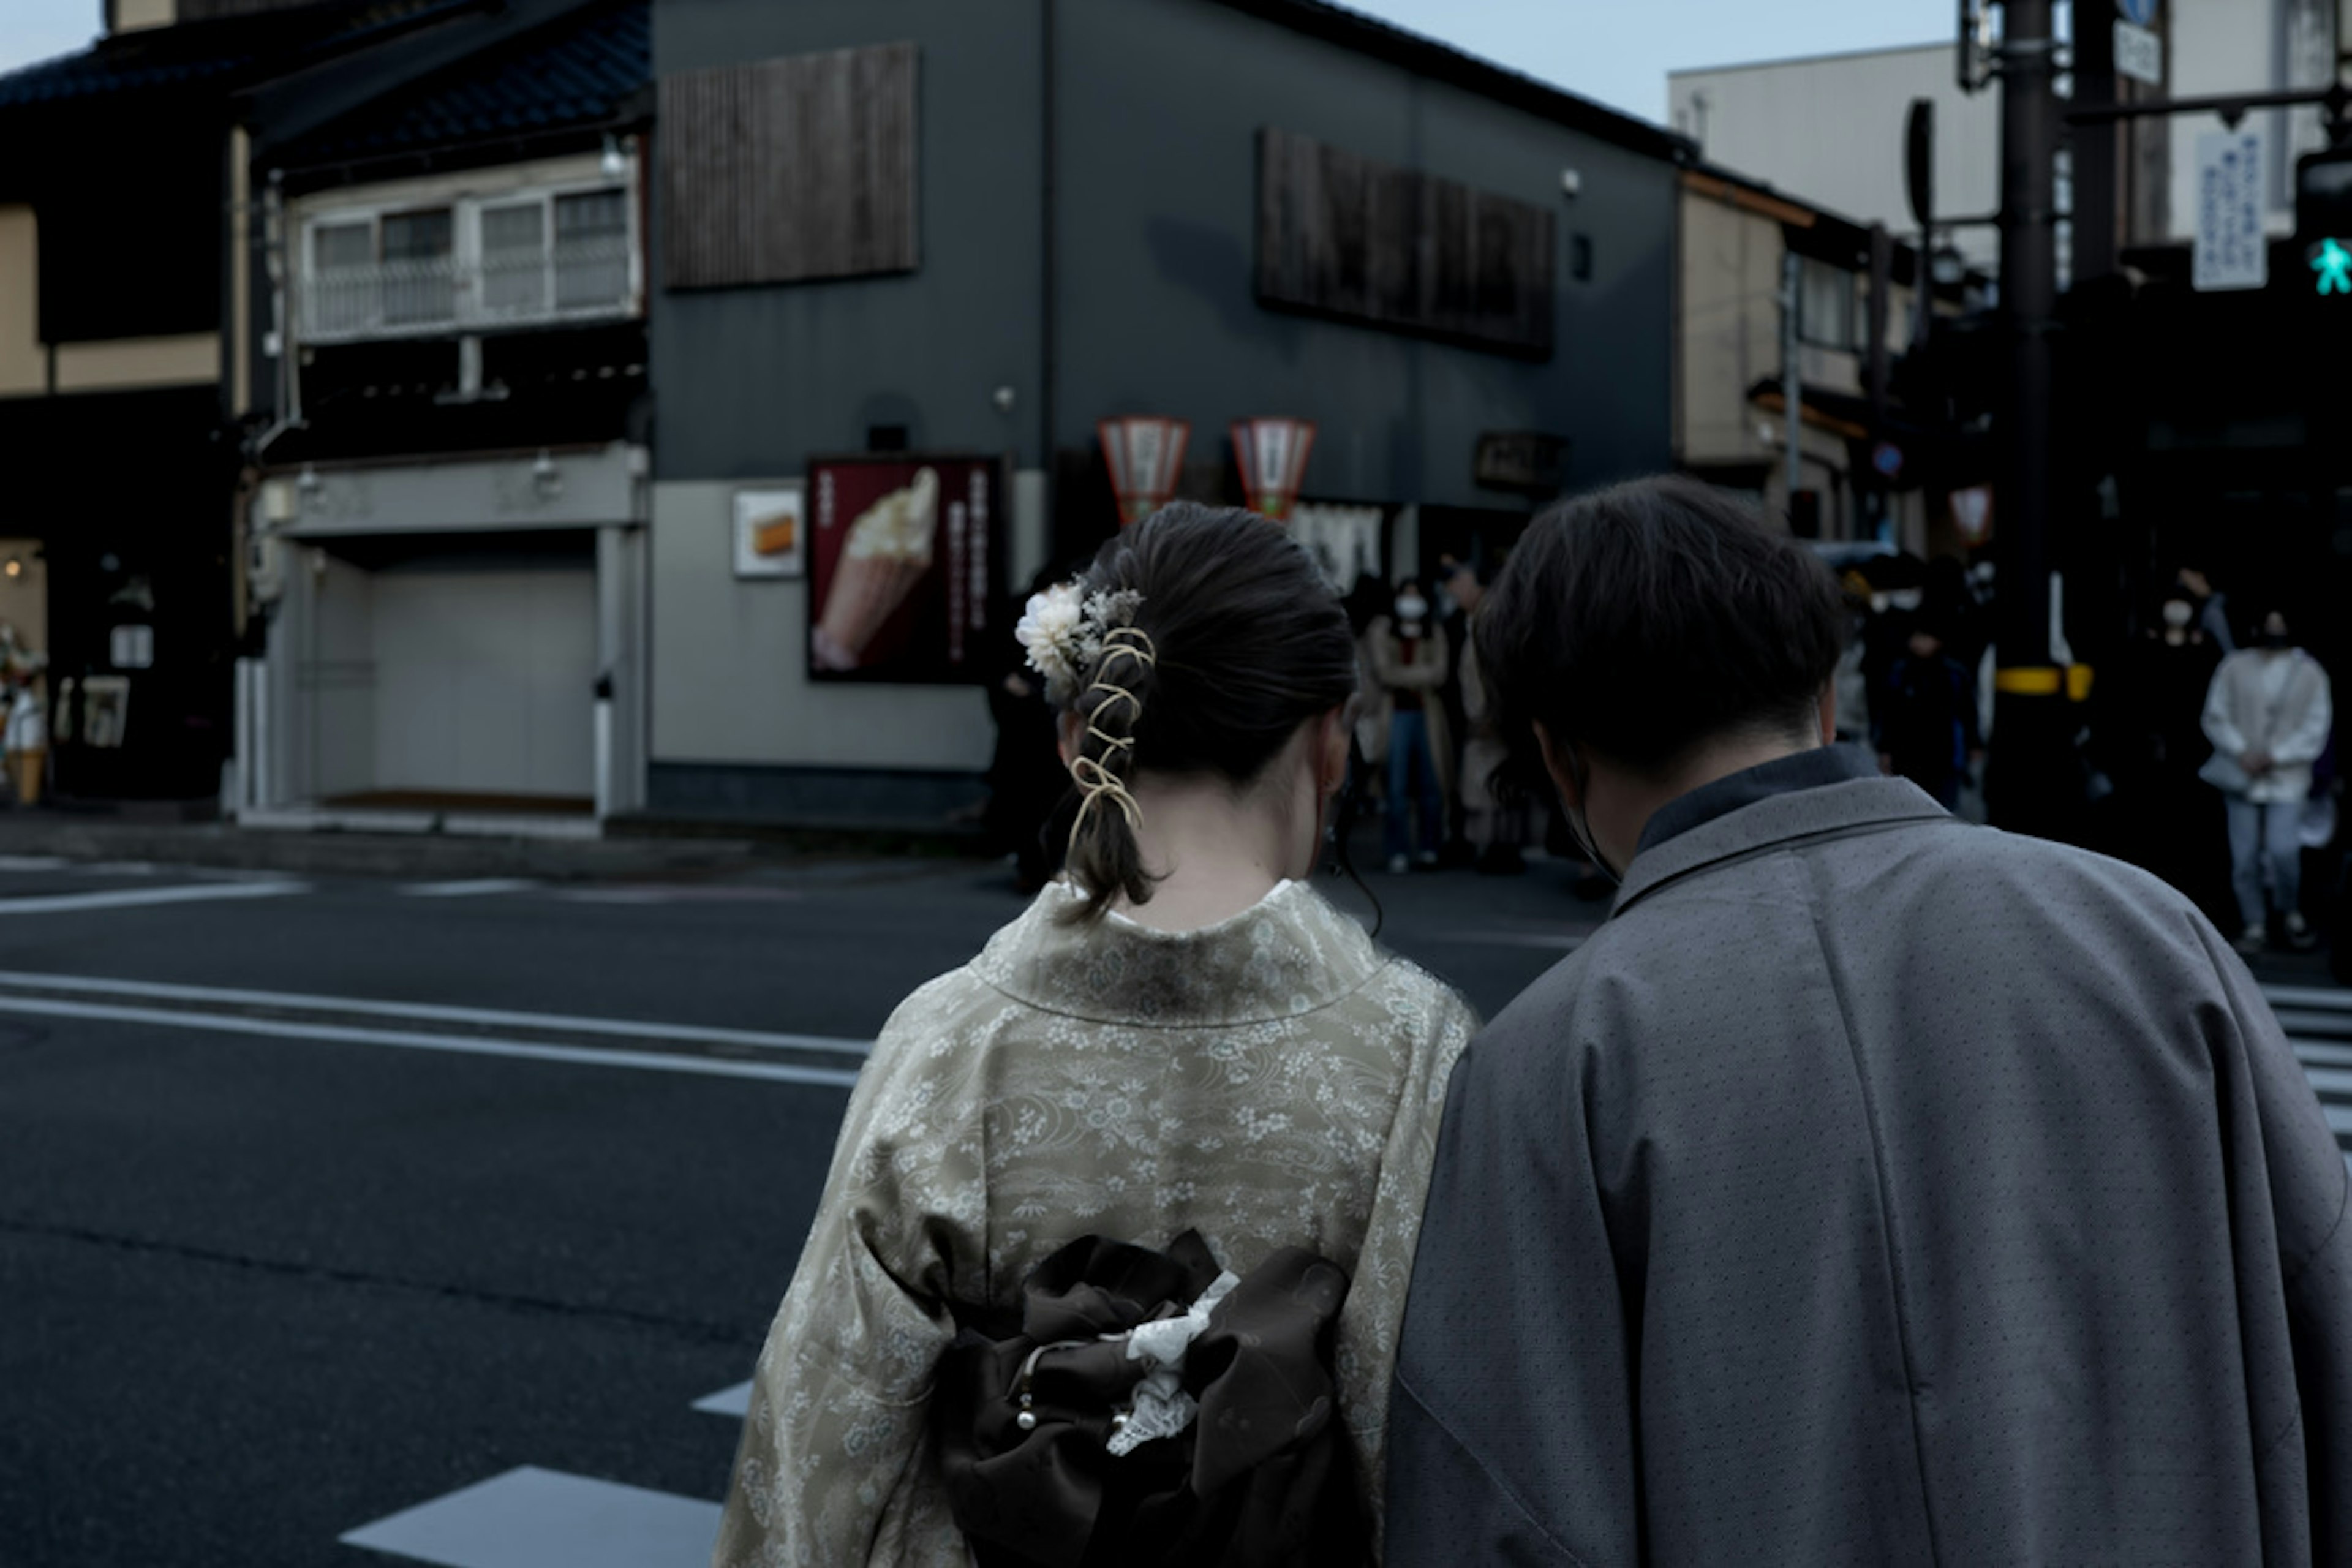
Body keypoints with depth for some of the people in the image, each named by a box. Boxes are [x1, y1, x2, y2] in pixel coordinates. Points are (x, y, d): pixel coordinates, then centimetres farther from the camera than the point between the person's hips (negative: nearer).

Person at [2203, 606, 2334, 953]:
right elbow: (2215, 717, 4)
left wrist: (2274, 756, -11)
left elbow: (2316, 730, 0)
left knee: (2283, 850, -15)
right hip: (2241, 778, 1)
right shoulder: (2235, 667, 4)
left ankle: (2290, 912, 11)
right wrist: (2242, 751, -10)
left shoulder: (2310, 673, 2)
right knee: (2244, 857, 1)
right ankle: (2254, 924, 16)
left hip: (2287, 778, -1)